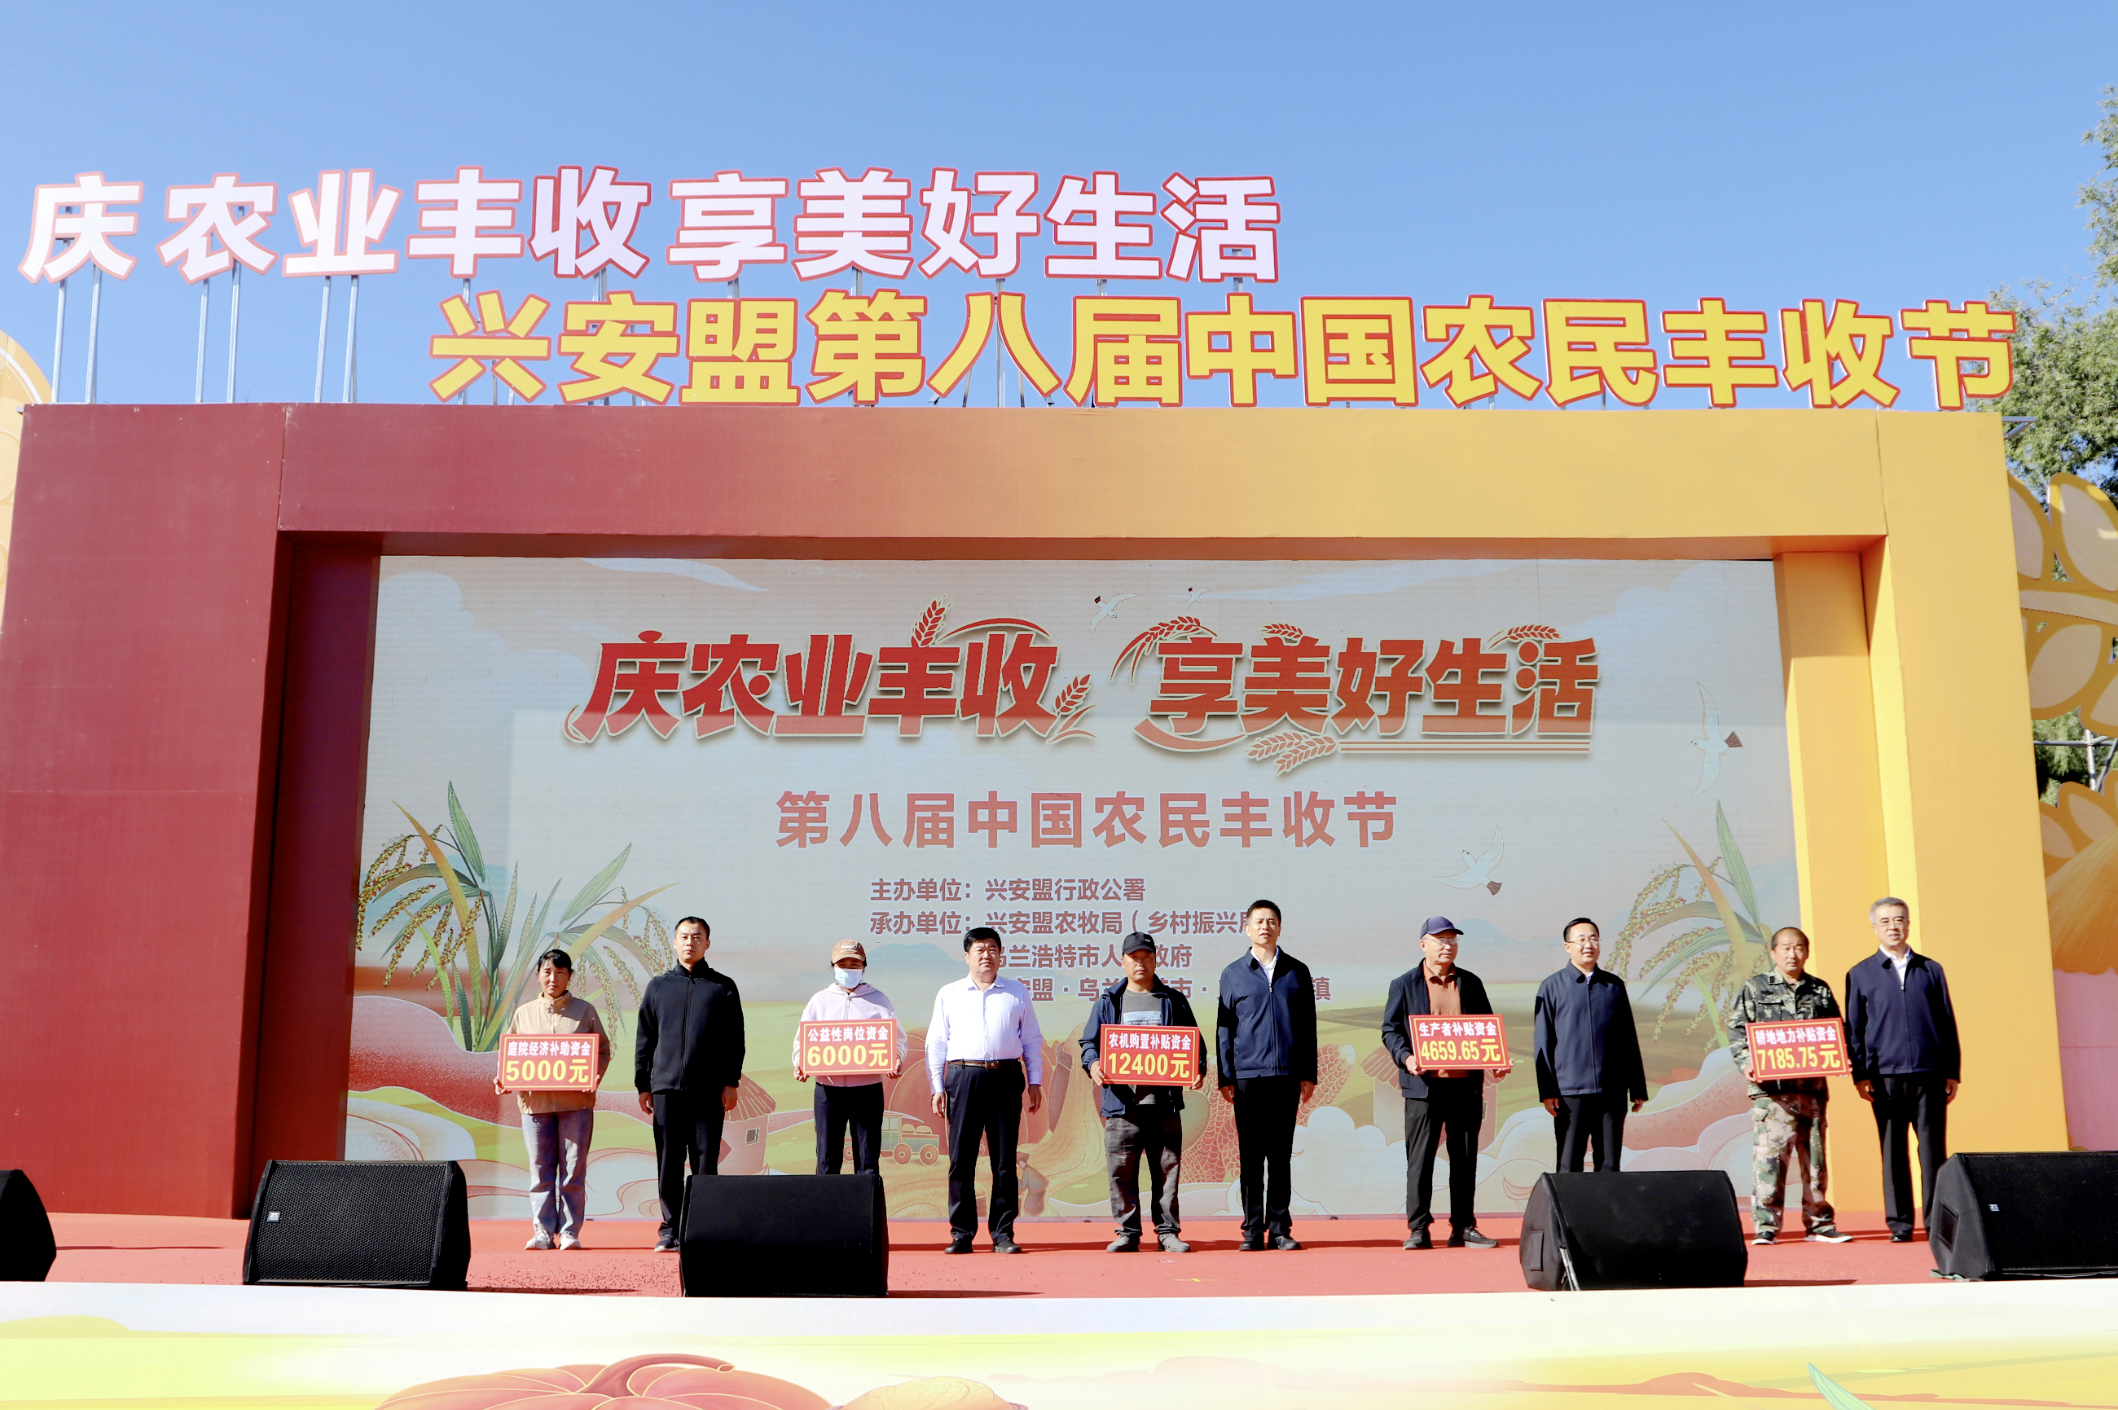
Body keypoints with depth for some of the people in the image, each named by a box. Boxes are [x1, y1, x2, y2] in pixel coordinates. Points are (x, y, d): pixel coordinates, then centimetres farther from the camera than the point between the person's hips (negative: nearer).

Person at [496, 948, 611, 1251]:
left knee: (573, 1169, -1)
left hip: (575, 1101, -1)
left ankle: (570, 1231, 5)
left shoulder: (585, 1011, 8)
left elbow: (603, 1050, 8)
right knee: (540, 1170, 3)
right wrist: (503, 1079, -4)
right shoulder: (524, 1013, 13)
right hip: (534, 1100, 2)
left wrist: (595, 1076, -11)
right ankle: (542, 1231, 9)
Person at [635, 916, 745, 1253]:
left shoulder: (723, 987, 8)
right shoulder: (658, 986, 12)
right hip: (666, 1086, 2)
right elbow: (644, 1039, 13)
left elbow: (735, 1039, 6)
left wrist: (731, 1082, -2)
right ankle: (671, 1230, 9)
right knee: (668, 1163, 3)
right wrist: (643, 1086, 7)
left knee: (706, 1161, -1)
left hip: (708, 1089, -2)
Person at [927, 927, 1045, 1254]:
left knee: (1005, 1159, 1)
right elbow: (936, 1043, 11)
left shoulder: (1017, 993, 14)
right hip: (963, 1076, 0)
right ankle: (961, 1233, 5)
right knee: (961, 1159, -2)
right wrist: (937, 1087, 3)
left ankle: (1003, 1233, 7)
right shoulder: (948, 994, 13)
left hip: (1006, 1078, 1)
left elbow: (1032, 1040, 16)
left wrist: (1035, 1081, 7)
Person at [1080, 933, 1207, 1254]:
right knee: (1122, 1171, 0)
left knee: (1167, 1169, 3)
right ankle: (1127, 1232, 9)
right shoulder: (1107, 1002, 12)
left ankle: (1168, 1231, 11)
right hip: (1122, 1102, 0)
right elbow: (1089, 1041, 11)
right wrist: (1093, 1063, -10)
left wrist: (1198, 1069, -6)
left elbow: (1193, 1041, 13)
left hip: (1165, 1103, 0)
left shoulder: (1174, 1001, 13)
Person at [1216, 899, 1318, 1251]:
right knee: (1251, 1156, 1)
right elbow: (1224, 1028, 7)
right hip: (1247, 1075, -1)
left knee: (1281, 1155, 5)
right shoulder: (1233, 974, 7)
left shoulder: (1297, 972, 10)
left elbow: (1308, 1025, 11)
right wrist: (1225, 1077, 1)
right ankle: (1253, 1229, 7)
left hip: (1287, 1075, 1)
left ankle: (1279, 1228, 10)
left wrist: (1308, 1074, 5)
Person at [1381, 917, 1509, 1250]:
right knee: (1420, 1158, -2)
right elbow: (1390, 1030, 1)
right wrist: (1405, 1057, -17)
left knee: (1465, 1159, 7)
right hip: (1424, 1084, -3)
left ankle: (1464, 1227, 14)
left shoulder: (1471, 983, 14)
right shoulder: (1404, 984, 5)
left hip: (1466, 1084, 3)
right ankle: (1418, 1229, 4)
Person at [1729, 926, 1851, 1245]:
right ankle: (1765, 1226, -3)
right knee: (1769, 1156, -7)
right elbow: (1737, 1030, 4)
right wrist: (1746, 1063, -10)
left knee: (1815, 1157, 7)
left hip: (1813, 1086, 3)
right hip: (1771, 1087, -3)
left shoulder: (1821, 991, 15)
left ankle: (1819, 1223, 17)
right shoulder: (1754, 988, 8)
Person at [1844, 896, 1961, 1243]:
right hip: (1886, 1076, -1)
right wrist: (1860, 1075, -1)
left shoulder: (1931, 971, 12)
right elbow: (1853, 1029, 7)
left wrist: (1953, 1072, 6)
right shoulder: (1860, 975, 9)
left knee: (1933, 1150, -1)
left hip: (1930, 1074, 1)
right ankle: (1900, 1223, 8)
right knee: (1893, 1153, 2)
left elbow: (1948, 1024, 12)